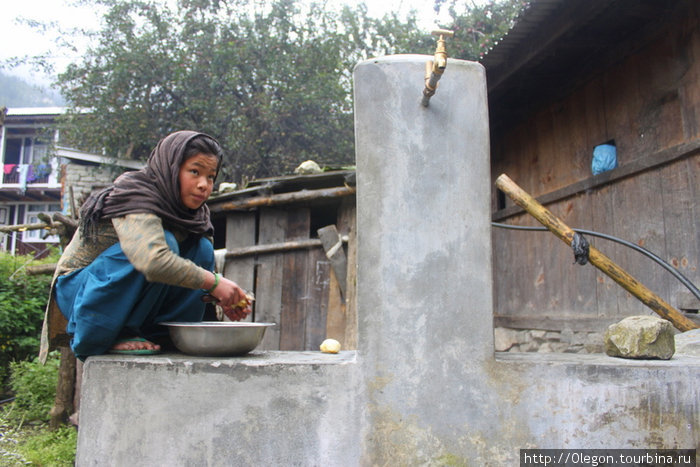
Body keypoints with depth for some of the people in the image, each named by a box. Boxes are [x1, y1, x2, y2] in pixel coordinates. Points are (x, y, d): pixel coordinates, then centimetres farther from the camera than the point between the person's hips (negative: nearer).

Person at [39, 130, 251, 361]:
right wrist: (213, 282, -34)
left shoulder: (196, 214, 0)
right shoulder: (134, 198, -23)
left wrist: (219, 296, -20)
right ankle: (105, 337, -20)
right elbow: (154, 261, -41)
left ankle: (158, 336, -7)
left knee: (202, 249, -9)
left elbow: (204, 270, 0)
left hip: (132, 302, 7)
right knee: (162, 243, -29)